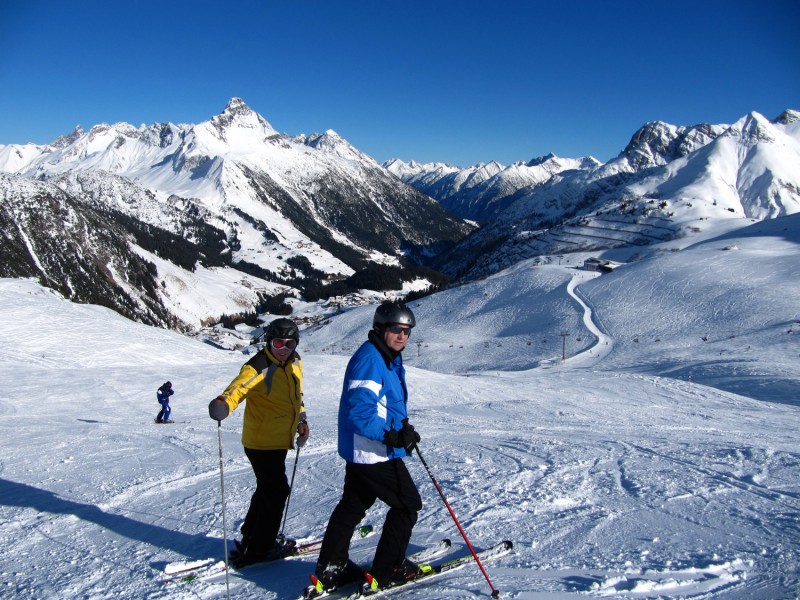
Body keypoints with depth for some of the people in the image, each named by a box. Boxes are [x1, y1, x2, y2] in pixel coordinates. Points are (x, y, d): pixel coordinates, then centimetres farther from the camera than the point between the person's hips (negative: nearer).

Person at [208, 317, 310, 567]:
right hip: (261, 442, -9)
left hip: (278, 441, 9)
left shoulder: (295, 362, 4)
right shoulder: (257, 368, -21)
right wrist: (223, 404, -55)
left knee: (268, 489, 20)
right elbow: (238, 388, -35)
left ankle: (250, 539, 36)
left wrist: (301, 419, 17)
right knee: (276, 491, -2)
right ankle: (259, 548, 13)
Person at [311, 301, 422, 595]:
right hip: (374, 453, -10)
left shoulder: (388, 358, 11)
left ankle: (330, 569, 29)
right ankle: (387, 570, 14)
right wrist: (393, 437, -28)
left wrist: (404, 427, 10)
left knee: (352, 505, 18)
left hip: (359, 451, 10)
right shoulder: (369, 361, -22)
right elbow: (359, 413, -29)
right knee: (408, 504, 3)